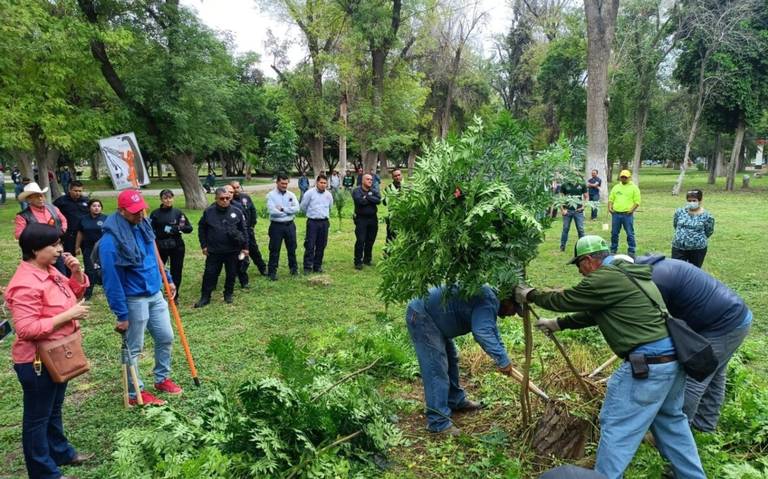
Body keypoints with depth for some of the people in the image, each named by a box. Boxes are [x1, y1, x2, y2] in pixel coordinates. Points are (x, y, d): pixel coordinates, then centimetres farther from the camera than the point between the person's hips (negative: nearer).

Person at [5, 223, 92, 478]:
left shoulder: (49, 270, 2)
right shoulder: (26, 284, -27)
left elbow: (75, 292, 16)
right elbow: (26, 329, -31)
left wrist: (76, 272, -4)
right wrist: (67, 315, -28)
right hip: (37, 361, -9)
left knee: (54, 409, 25)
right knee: (38, 416, 7)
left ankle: (61, 452, 42)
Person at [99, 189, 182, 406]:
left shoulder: (143, 225, 1)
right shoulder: (111, 240, -22)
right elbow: (111, 280, -20)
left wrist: (168, 279, 17)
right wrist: (121, 315, -18)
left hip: (155, 294, 8)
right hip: (134, 300, -7)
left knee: (166, 337, 16)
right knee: (134, 348, 8)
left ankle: (162, 379, 36)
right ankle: (135, 393, 23)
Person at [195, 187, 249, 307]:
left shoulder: (236, 211, -2)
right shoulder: (209, 212, -3)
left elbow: (243, 230, 4)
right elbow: (201, 229, 7)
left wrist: (245, 247, 2)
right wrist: (204, 245, 2)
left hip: (232, 251, 1)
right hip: (213, 251, 0)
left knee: (231, 274, 11)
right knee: (210, 274, 3)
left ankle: (228, 295, 28)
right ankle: (205, 297, 14)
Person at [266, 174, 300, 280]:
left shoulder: (291, 195, 5)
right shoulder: (271, 195, -7)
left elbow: (296, 208, -8)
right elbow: (272, 211, -19)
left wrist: (283, 209, -17)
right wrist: (288, 211, -11)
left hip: (290, 225, 4)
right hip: (276, 225, -4)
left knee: (292, 248, 15)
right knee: (274, 250, 2)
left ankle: (294, 268, 30)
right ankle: (272, 272, 10)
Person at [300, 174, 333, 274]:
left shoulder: (329, 195, 8)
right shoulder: (310, 193, -5)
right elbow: (303, 206, 3)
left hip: (324, 222, 4)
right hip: (312, 222, -4)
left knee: (321, 245, 7)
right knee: (310, 245, -6)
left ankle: (317, 266, 17)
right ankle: (308, 267, -2)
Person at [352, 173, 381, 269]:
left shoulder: (374, 191, 11)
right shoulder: (357, 191, -3)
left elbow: (378, 200, -9)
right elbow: (360, 201, -22)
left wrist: (367, 197, -14)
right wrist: (371, 200, -8)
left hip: (373, 218, 5)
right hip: (361, 218, -5)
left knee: (370, 240, 9)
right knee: (360, 241, -8)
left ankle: (367, 259, 23)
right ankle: (358, 262, 0)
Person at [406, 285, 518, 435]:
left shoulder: (491, 300, 12)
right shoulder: (488, 301, -21)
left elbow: (492, 330, 22)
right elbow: (483, 333, -34)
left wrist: (502, 357, 14)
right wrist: (502, 360, -30)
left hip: (432, 317, 11)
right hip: (421, 317, -11)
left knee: (451, 359, 22)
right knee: (436, 370, -13)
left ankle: (456, 401, 38)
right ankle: (438, 422, -9)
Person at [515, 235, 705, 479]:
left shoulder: (605, 278, -13)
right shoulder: (627, 273, 18)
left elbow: (565, 299, -3)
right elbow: (592, 313, 26)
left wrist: (530, 295, 13)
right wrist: (557, 324, 31)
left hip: (647, 364, -10)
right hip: (673, 358, 10)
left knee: (617, 426, 2)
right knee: (670, 419, 26)